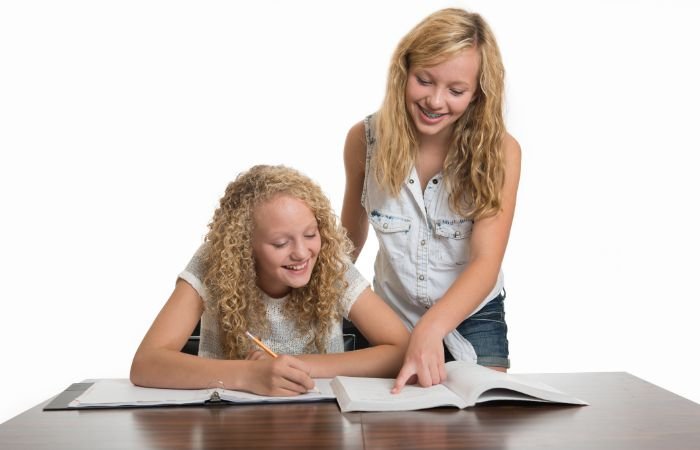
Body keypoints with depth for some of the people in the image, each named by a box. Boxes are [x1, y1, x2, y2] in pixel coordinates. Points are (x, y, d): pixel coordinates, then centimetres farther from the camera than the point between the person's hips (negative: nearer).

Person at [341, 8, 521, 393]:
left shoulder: (500, 151, -19)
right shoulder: (365, 140, -13)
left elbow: (486, 263, -28)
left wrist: (430, 331, -44)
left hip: (473, 318, -1)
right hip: (390, 316, 2)